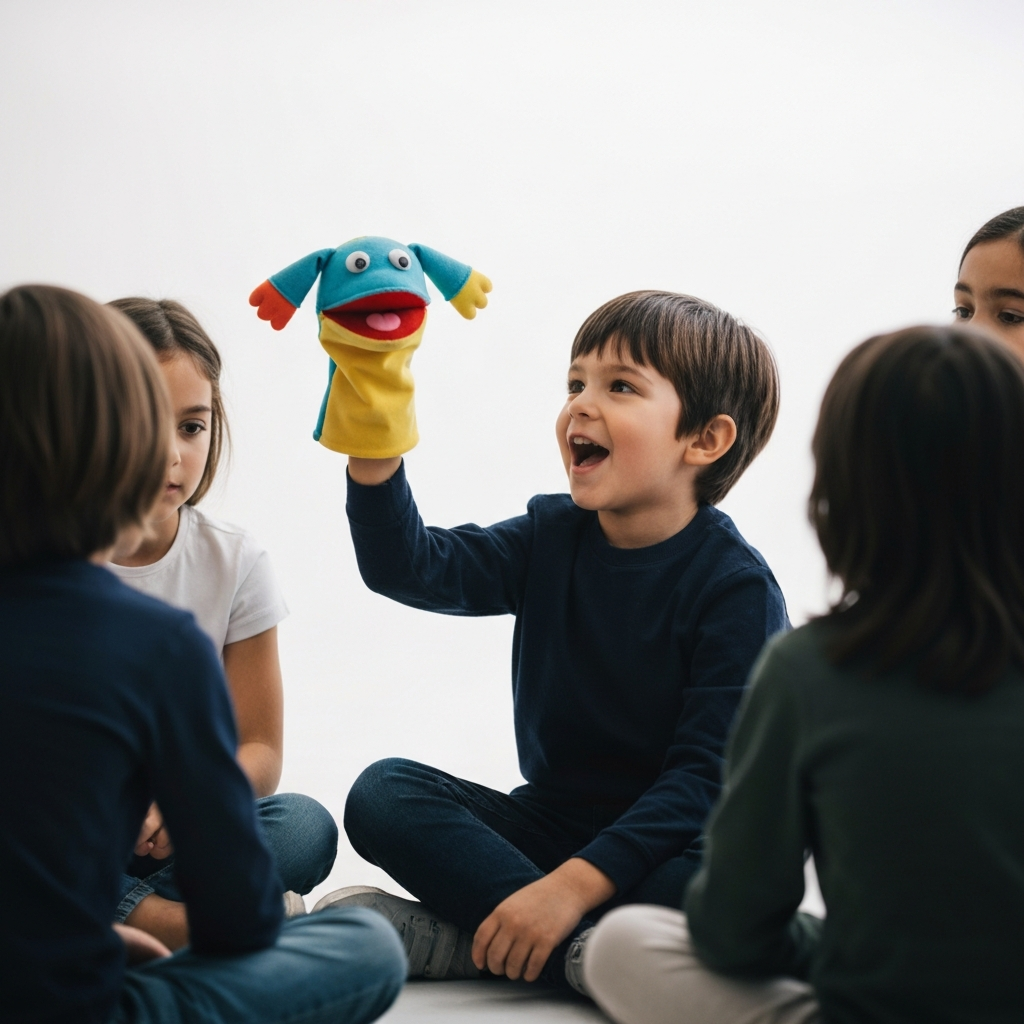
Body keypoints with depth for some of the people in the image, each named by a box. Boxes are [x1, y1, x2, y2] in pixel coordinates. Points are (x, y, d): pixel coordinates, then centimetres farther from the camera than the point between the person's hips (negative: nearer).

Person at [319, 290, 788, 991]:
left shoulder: (736, 588, -14)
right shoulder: (552, 536, 4)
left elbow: (707, 775, -20)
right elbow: (409, 568, -10)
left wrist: (575, 883, -29)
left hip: (662, 842, -5)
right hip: (549, 823, 5)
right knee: (384, 793, -15)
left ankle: (455, 939, -30)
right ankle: (577, 950, -28)